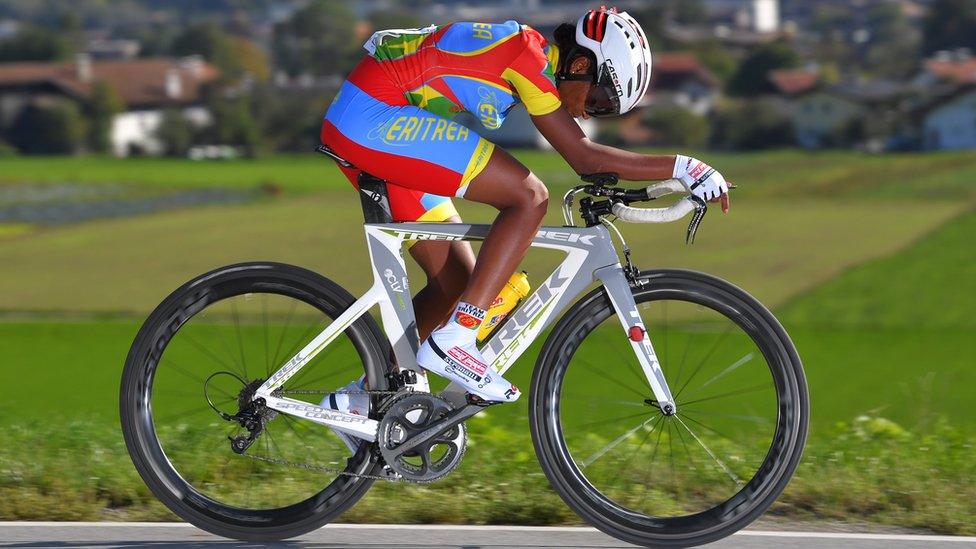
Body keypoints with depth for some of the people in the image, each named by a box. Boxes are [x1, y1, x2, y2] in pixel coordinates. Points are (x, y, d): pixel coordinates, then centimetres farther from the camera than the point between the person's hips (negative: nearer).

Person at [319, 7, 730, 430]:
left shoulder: (533, 58, 16)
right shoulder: (532, 57, -13)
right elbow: (583, 157, -15)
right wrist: (682, 168, -16)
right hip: (377, 115, -11)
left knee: (458, 282, 11)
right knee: (529, 197, -16)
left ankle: (362, 397, 17)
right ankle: (453, 340, -19)